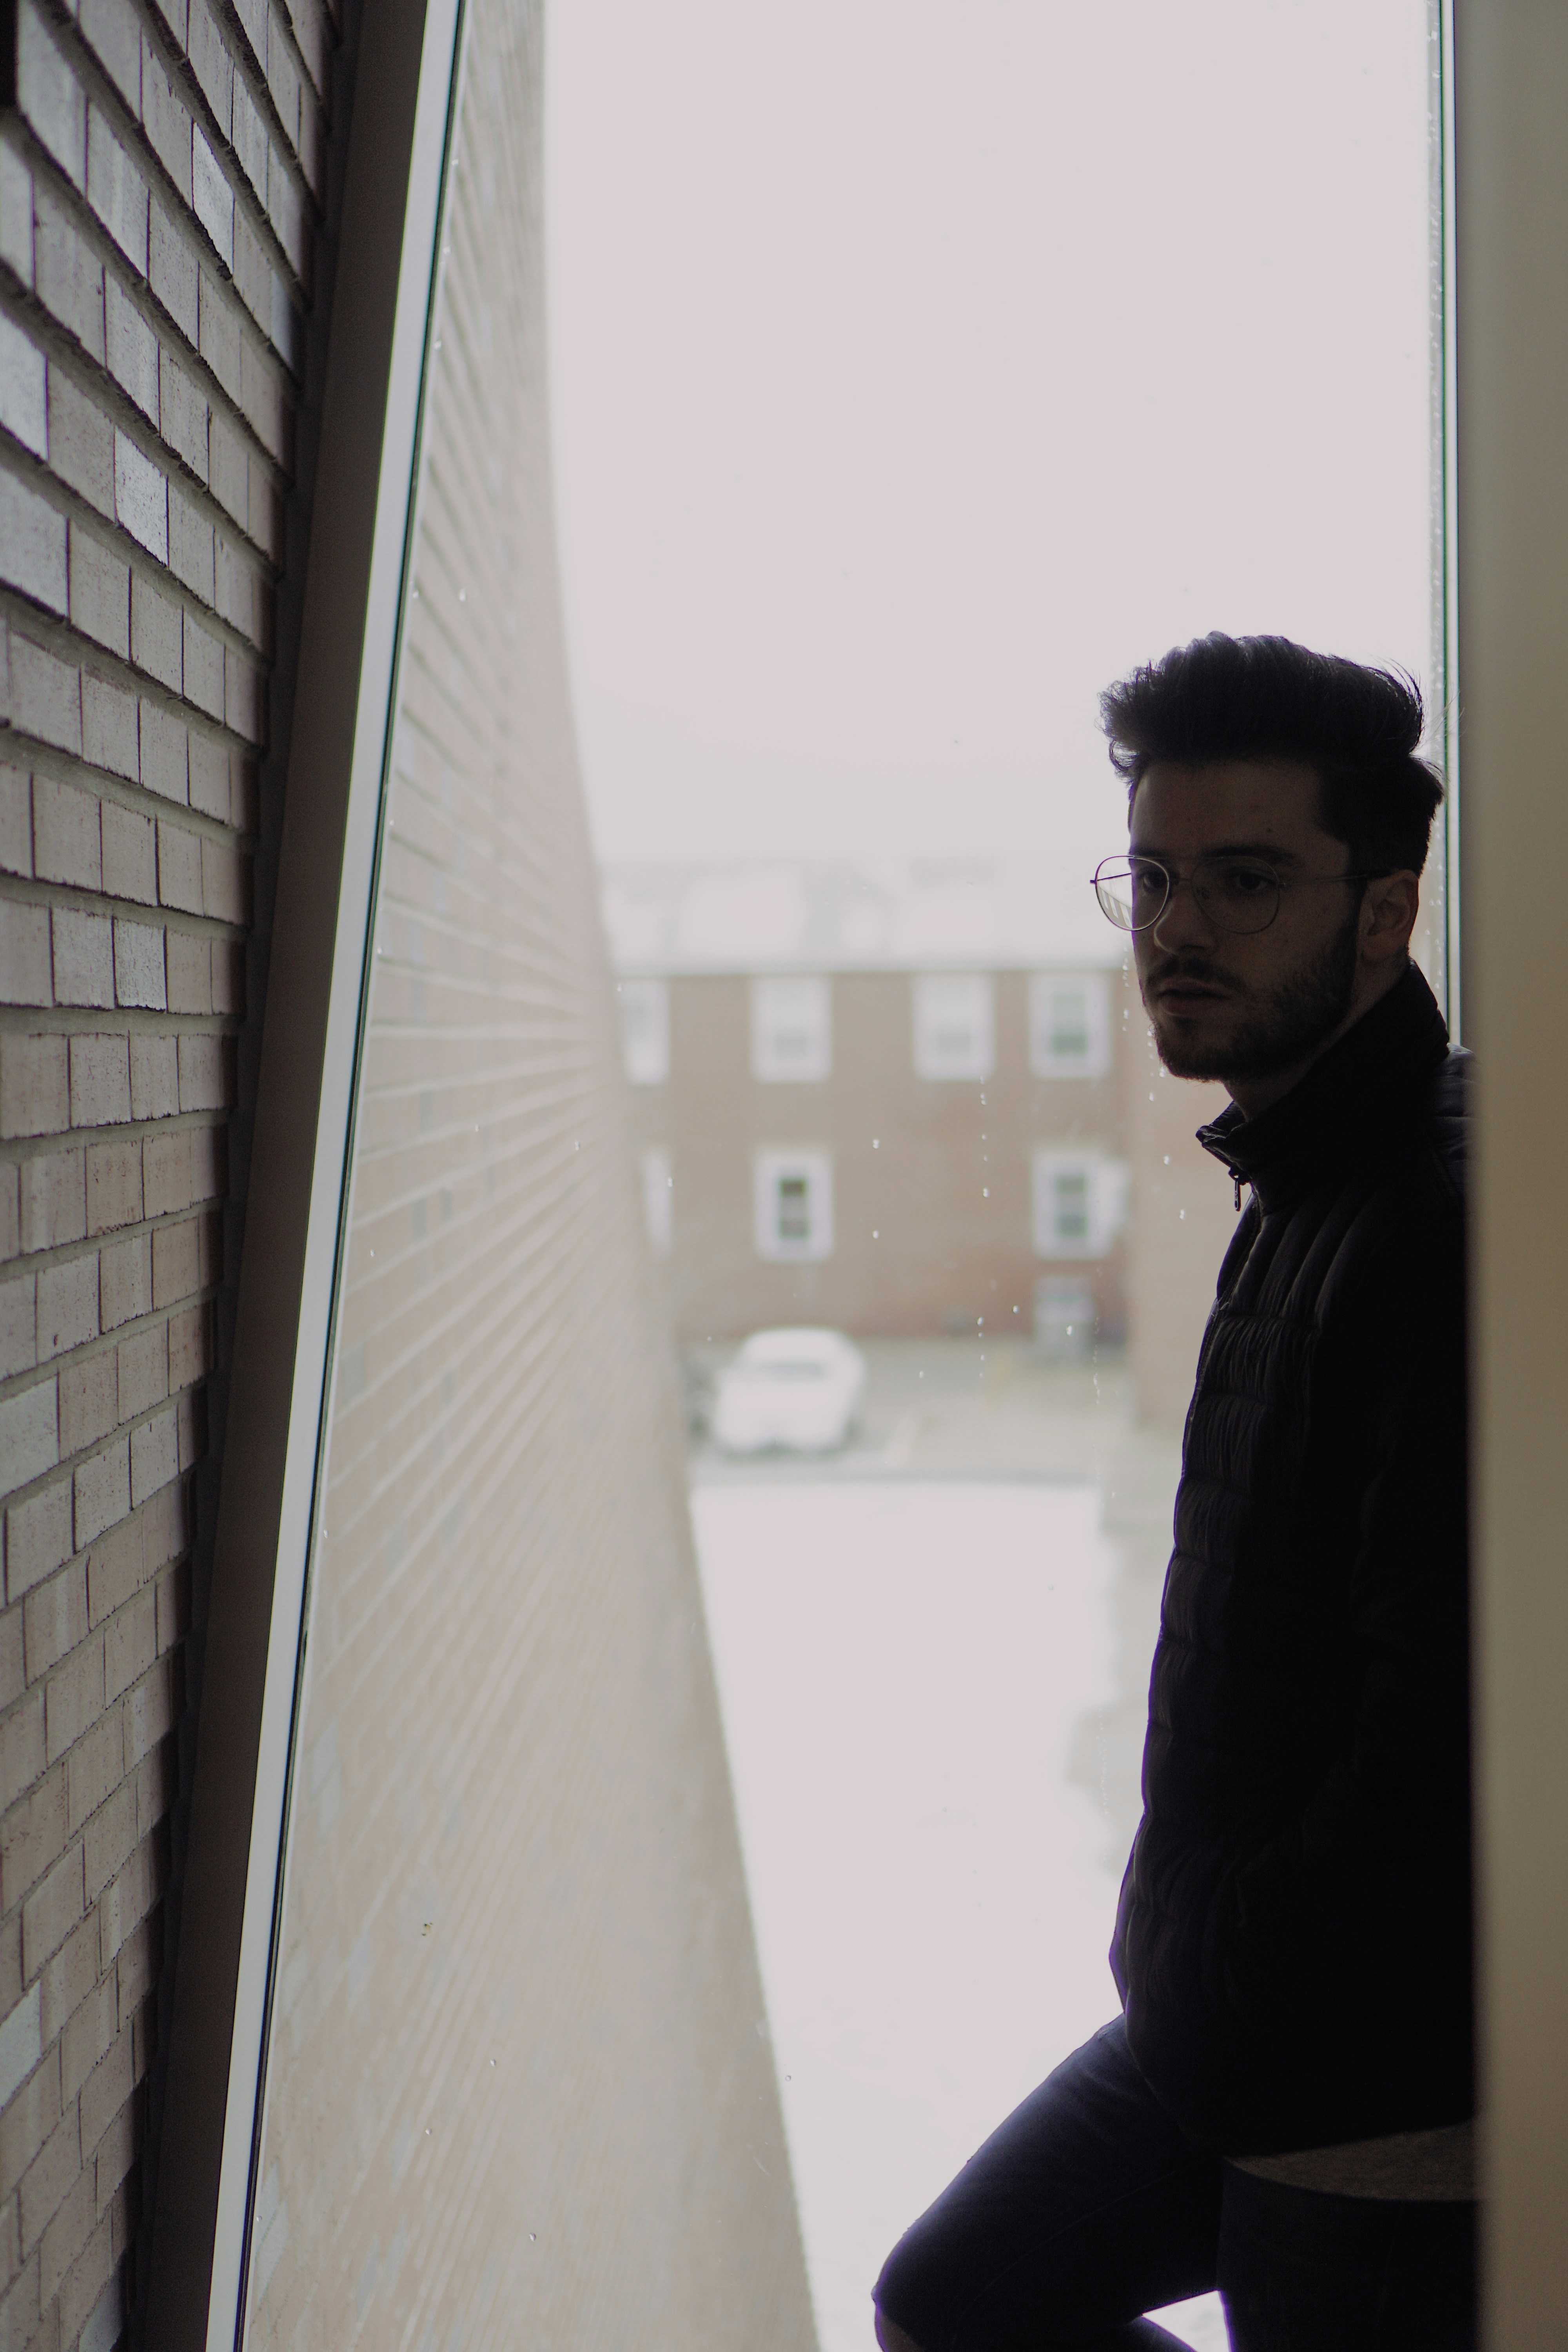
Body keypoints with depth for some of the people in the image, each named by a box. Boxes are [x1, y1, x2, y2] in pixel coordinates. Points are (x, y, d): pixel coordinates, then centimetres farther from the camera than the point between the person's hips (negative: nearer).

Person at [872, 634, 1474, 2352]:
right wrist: (1184, 1963, 11)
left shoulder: (1448, 1221, -23)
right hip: (1216, 2036, 10)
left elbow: (1450, 1716, -28)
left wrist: (1226, 1968, -14)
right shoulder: (1299, 1190, 10)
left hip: (1382, 2094, -10)